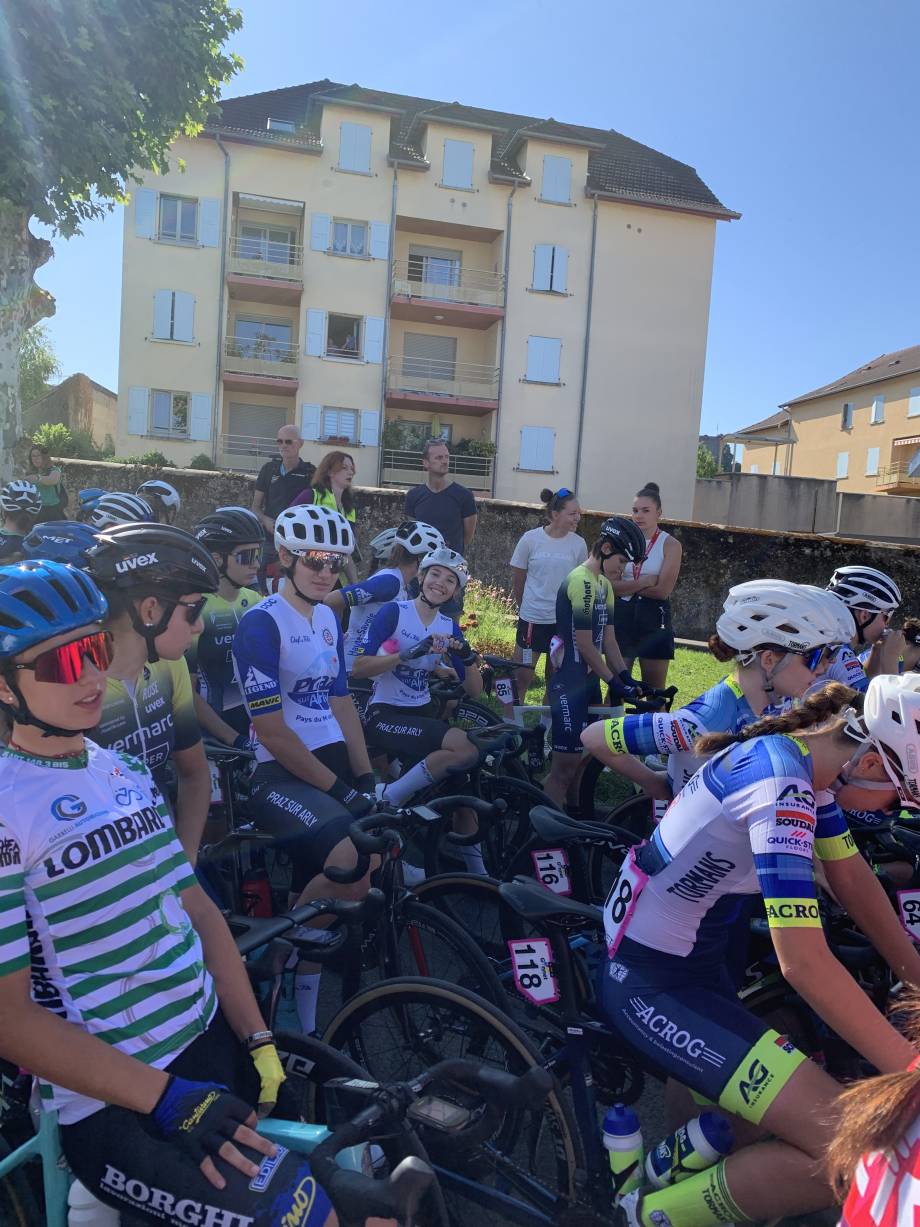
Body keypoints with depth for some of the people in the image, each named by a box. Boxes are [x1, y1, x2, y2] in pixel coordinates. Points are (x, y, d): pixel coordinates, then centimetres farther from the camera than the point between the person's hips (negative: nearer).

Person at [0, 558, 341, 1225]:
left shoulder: (127, 774, 9)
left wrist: (260, 1042, -1)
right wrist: (170, 1100, -18)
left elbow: (198, 908, 7)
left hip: (217, 1043, 6)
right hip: (111, 1108, -6)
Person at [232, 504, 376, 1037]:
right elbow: (271, 731, -16)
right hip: (281, 776, -8)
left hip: (334, 763, 8)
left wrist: (366, 779, 5)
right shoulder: (262, 622, -12)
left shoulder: (329, 619, 14)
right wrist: (336, 788, -16)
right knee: (352, 864, -28)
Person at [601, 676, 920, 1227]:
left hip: (697, 954, 10)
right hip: (649, 983, -10)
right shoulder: (780, 785, -28)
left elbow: (854, 879, 10)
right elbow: (805, 963, -32)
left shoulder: (801, 755, 1)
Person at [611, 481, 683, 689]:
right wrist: (643, 582, -14)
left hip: (654, 618, -2)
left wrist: (626, 586, -7)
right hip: (622, 616, 2)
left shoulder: (671, 545, -3)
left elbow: (663, 590, -13)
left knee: (654, 691, 6)